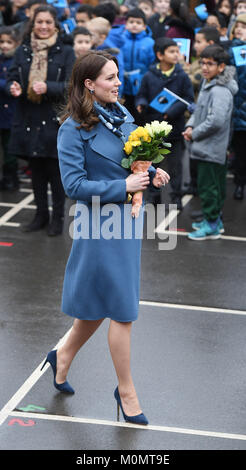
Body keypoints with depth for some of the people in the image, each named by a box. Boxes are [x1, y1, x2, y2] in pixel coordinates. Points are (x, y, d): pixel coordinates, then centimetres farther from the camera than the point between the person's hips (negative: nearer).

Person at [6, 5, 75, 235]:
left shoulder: (65, 52, -2)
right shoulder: (22, 51, 7)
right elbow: (11, 77, 6)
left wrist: (47, 88, -25)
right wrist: (13, 88, -17)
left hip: (55, 119, -3)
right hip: (28, 119, 3)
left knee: (55, 170, 2)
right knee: (36, 170, 12)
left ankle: (58, 217, 14)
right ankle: (41, 214, 25)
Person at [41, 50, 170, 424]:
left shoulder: (122, 116, 7)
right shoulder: (74, 129, -15)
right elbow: (74, 185, -18)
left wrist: (151, 173, -2)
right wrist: (122, 186, -21)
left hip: (128, 219, 8)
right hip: (101, 223, -7)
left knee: (101, 303, 18)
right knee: (123, 310, 0)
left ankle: (63, 357, 42)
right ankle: (126, 392, 16)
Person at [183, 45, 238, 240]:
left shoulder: (221, 91, -20)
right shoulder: (207, 84, 11)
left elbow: (216, 121, -26)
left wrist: (194, 134, -15)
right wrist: (190, 126, 4)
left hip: (212, 148, -10)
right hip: (207, 147, 10)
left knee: (208, 186, -4)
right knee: (215, 185, 18)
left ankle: (212, 225, 4)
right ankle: (215, 220, 29)